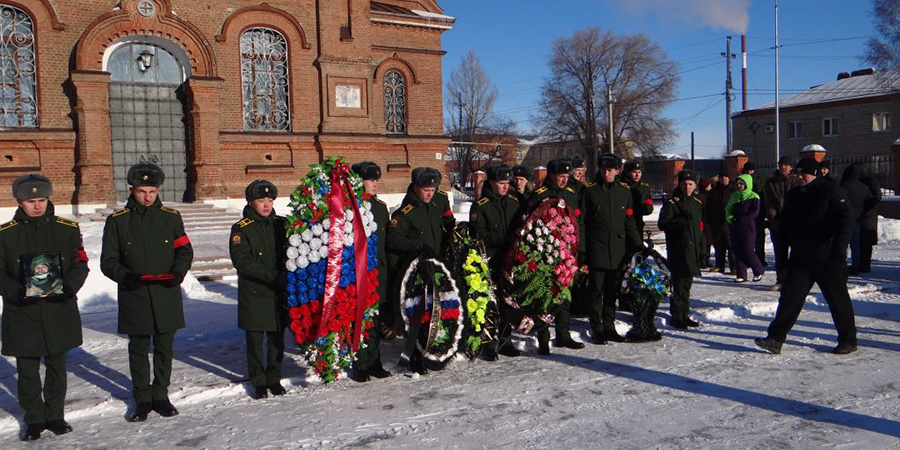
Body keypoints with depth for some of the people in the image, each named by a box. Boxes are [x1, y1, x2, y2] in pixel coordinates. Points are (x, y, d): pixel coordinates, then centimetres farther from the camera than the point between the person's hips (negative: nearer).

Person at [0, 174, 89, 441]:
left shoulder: (68, 229, 2)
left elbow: (80, 264, 3)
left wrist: (68, 288, -14)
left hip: (59, 311, 1)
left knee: (57, 368, 12)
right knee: (27, 371, 8)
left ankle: (55, 416, 28)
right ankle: (34, 419, 25)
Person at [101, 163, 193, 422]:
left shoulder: (171, 217, 4)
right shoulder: (117, 220, 1)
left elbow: (185, 250, 7)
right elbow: (108, 261, 2)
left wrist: (178, 272, -13)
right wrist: (126, 277, -17)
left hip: (166, 296, 1)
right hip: (133, 297, -1)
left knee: (164, 348, 10)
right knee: (138, 350, 9)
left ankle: (160, 395, 25)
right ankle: (142, 399, 23)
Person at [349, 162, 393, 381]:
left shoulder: (381, 206, 15)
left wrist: (387, 266, 16)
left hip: (379, 270, 6)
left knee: (377, 316, 10)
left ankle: (374, 362, 22)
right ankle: (361, 365, 8)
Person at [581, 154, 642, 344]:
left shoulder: (625, 191, 9)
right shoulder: (590, 190, -1)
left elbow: (629, 220, 15)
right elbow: (582, 220, -1)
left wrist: (638, 245, 11)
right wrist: (582, 248, -7)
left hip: (618, 249, 3)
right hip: (597, 248, -3)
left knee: (612, 291, 10)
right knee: (597, 290, 0)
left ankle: (609, 327, 21)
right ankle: (596, 329, 8)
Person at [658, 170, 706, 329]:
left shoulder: (697, 203, 16)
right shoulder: (672, 202, -5)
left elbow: (699, 228, 20)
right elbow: (663, 223, -13)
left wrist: (702, 249, 16)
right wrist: (682, 220, -23)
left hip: (692, 250, 7)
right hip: (677, 250, -7)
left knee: (687, 282, 13)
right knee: (679, 283, -8)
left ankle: (684, 315, 22)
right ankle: (677, 317, 0)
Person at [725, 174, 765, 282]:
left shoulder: (753, 196, -2)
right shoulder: (734, 196, 15)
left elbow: (754, 212, -10)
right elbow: (728, 209, 20)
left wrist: (740, 219, -16)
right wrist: (730, 217, 0)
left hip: (747, 227, -5)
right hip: (734, 227, 5)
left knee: (748, 251, -6)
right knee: (737, 251, 3)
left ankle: (759, 271, 16)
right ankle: (741, 275, 9)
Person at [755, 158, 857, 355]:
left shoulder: (832, 191, -8)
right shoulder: (793, 196, 12)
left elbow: (846, 219, -14)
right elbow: (784, 226, 20)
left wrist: (838, 248, -22)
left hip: (828, 259, -5)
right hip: (800, 258, 5)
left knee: (838, 300, 7)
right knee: (789, 298, -1)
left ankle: (848, 340, 22)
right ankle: (776, 339, -1)